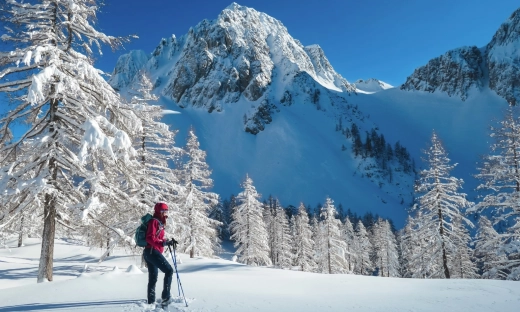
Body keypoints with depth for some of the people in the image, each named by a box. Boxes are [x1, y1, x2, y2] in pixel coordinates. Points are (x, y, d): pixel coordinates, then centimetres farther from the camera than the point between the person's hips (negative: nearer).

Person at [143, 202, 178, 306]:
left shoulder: (160, 223, 21)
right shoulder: (154, 221, -8)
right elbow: (150, 238, -19)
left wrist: (169, 241, 11)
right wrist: (164, 243, -29)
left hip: (150, 252, 10)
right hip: (152, 251, -10)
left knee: (153, 278, 12)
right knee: (169, 270, -12)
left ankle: (151, 301, 17)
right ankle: (165, 296, -16)